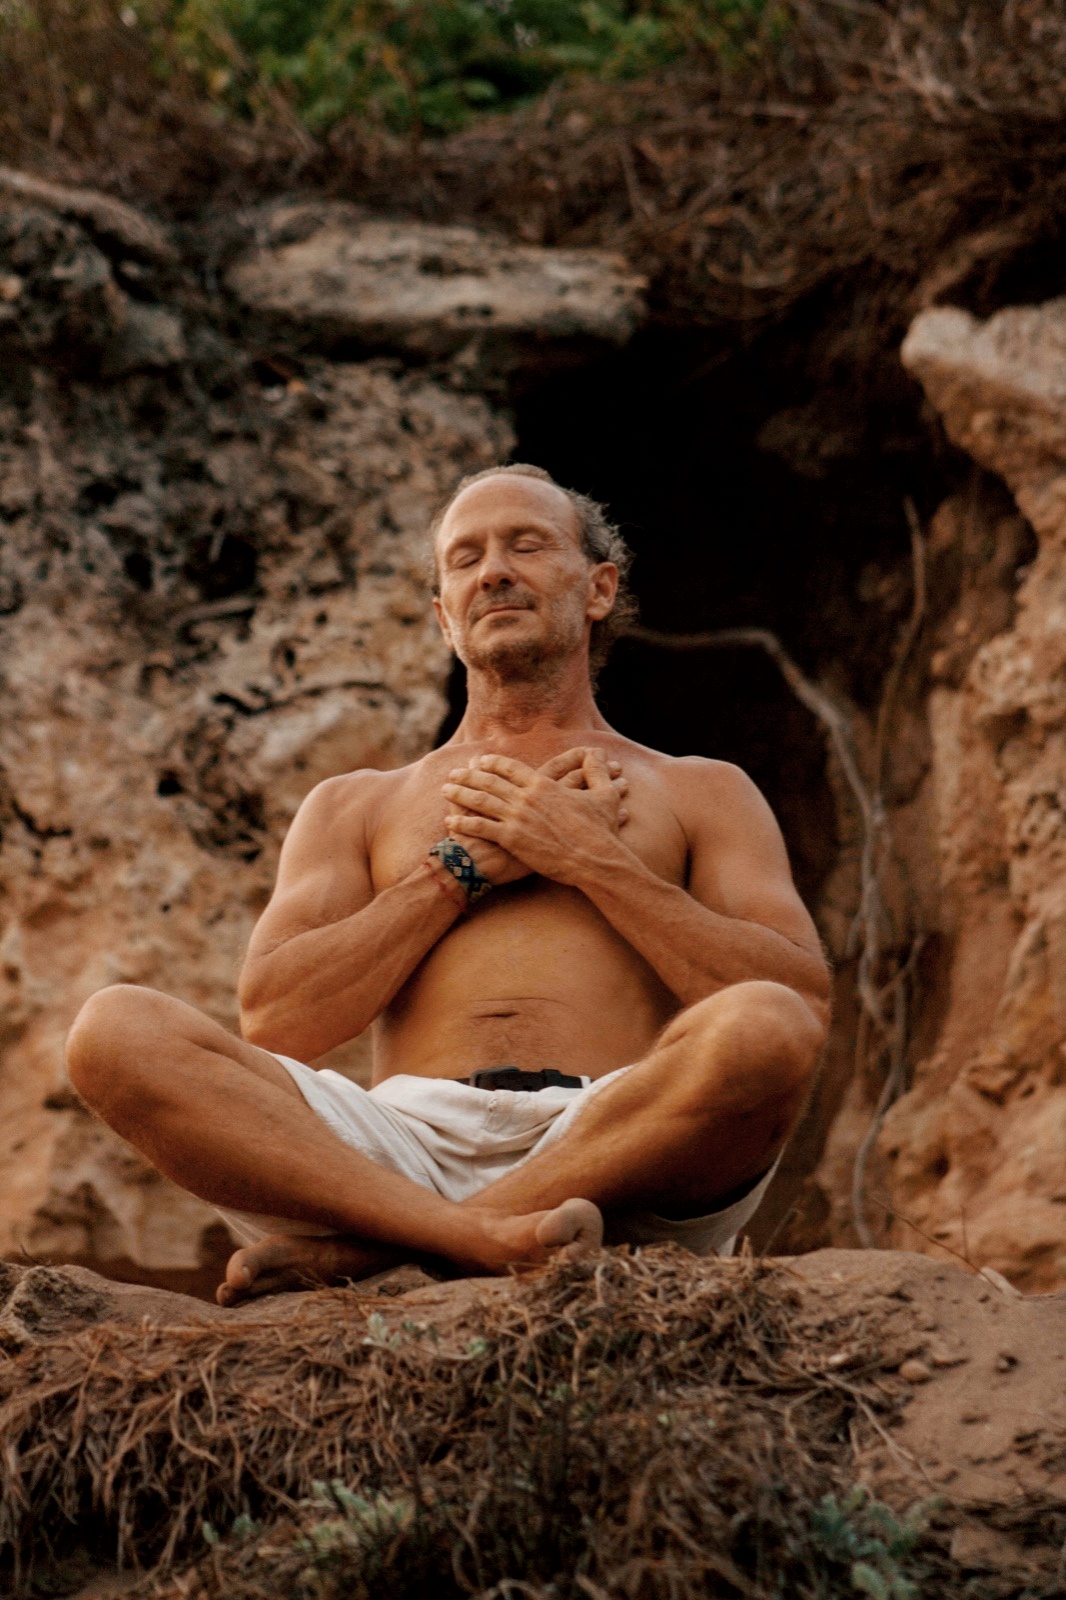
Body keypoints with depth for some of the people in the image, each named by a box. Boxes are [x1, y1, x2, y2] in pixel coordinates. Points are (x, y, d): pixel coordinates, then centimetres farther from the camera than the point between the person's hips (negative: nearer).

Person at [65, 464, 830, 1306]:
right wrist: (465, 867, 5)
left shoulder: (701, 793, 24)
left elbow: (805, 1004, 6)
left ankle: (355, 1246, -26)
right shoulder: (356, 807, 28)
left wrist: (590, 857, 2)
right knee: (114, 1031, -22)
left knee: (764, 1031, -35)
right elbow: (272, 1021, 10)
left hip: (624, 1161, -1)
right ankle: (491, 1239, -37)